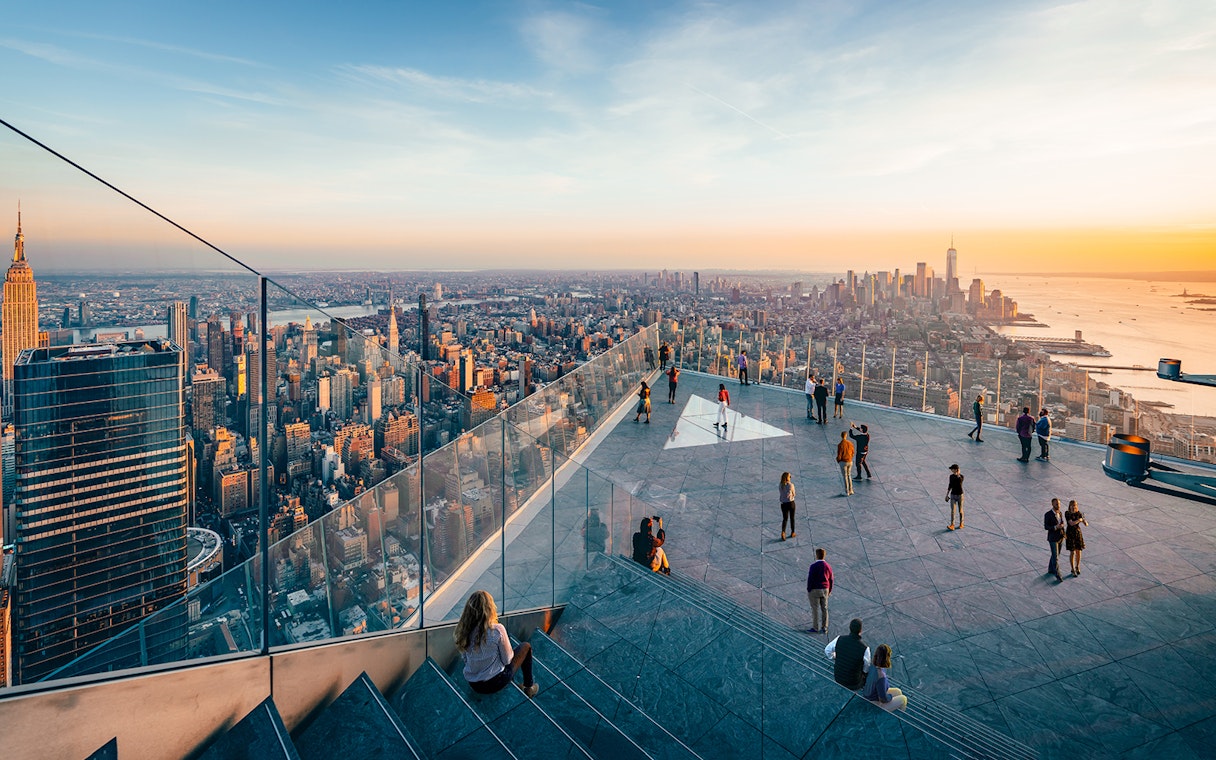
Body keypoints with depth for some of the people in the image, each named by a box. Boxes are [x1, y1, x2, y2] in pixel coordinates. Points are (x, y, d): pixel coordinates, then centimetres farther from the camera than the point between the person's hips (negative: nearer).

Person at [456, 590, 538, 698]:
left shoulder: (462, 631, -11)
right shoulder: (497, 630, -26)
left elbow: (465, 659, 4)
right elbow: (507, 660, -13)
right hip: (495, 684, -5)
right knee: (526, 646, 17)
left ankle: (512, 680, 42)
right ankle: (529, 687, 29)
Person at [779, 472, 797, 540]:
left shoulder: (780, 485, -3)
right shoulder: (791, 485, -14)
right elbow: (793, 494, -1)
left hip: (783, 504, 3)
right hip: (791, 503, -3)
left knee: (784, 519, 11)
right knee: (792, 518, 16)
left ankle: (783, 532, -12)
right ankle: (792, 533, 28)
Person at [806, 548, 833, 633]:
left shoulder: (814, 566, -16)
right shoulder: (828, 566, 2)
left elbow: (810, 579, -17)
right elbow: (831, 580, 8)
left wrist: (808, 590, -9)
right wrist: (829, 591, 18)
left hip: (814, 590, -6)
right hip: (825, 590, 6)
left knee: (815, 609, 2)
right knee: (824, 609, 11)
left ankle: (815, 628, 6)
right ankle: (824, 628, 15)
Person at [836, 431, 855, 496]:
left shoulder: (840, 445, -19)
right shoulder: (850, 443, -1)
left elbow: (839, 455, -16)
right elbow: (852, 453, 8)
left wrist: (838, 461, 4)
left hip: (843, 462, -5)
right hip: (850, 461, 5)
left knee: (845, 477, 3)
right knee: (849, 475, 19)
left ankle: (847, 492, 8)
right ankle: (850, 490, 21)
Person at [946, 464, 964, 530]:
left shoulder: (961, 476, -12)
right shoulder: (951, 476, 1)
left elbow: (959, 484, -30)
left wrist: (958, 475, -34)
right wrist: (947, 495, 10)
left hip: (960, 495, -3)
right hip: (953, 495, 3)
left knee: (960, 511, 10)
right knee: (952, 511, -6)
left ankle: (961, 523, 27)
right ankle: (952, 525, -11)